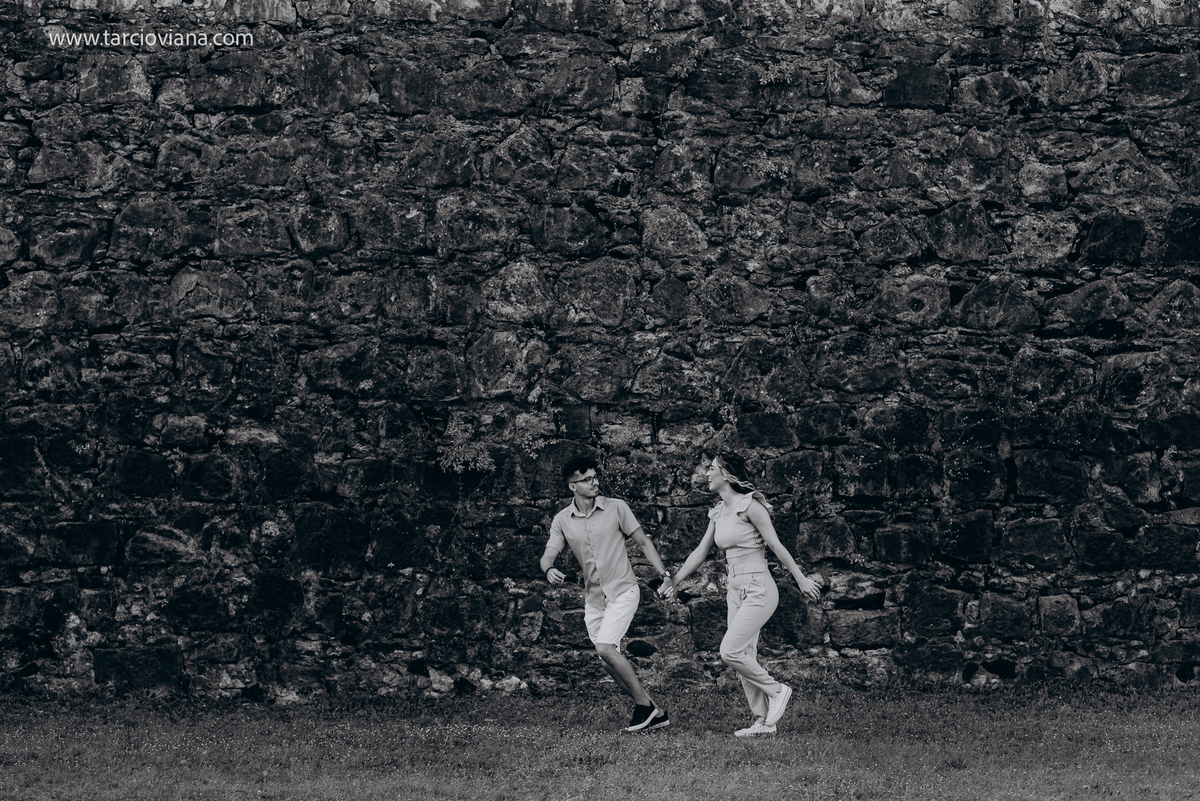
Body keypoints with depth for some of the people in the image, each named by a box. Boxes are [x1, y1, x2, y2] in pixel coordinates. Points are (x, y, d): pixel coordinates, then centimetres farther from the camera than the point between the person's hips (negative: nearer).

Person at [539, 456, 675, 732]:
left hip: (623, 591, -5)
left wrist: (664, 574, -8)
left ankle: (644, 704, -9)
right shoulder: (562, 520, 3)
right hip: (593, 598, 5)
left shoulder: (616, 508, -4)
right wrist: (549, 569, -28)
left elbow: (643, 542, 2)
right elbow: (548, 555, -4)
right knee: (609, 664, 2)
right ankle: (655, 713, 12)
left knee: (605, 649, -22)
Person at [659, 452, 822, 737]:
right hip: (736, 591, 8)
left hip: (758, 589, -8)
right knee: (744, 658, 5)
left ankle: (777, 691, 2)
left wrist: (801, 580, -7)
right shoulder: (718, 513, 11)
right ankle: (763, 721, 11)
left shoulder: (749, 505, -13)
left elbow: (776, 545, -11)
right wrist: (674, 582, 17)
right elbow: (700, 552, 18)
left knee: (730, 652, -15)